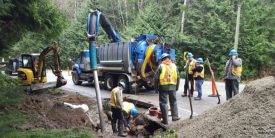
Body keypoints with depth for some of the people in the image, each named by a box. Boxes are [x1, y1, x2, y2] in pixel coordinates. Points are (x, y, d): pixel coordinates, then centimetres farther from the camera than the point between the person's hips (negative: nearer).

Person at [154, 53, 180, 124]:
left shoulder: (161, 66, -5)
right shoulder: (174, 66, 8)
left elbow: (156, 78, -8)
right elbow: (178, 77, 10)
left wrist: (156, 88, 1)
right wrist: (177, 87, 20)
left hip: (163, 87, -3)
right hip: (172, 87, 4)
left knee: (163, 103, 3)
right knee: (173, 102, 19)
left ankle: (165, 120, 4)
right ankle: (175, 116, 22)